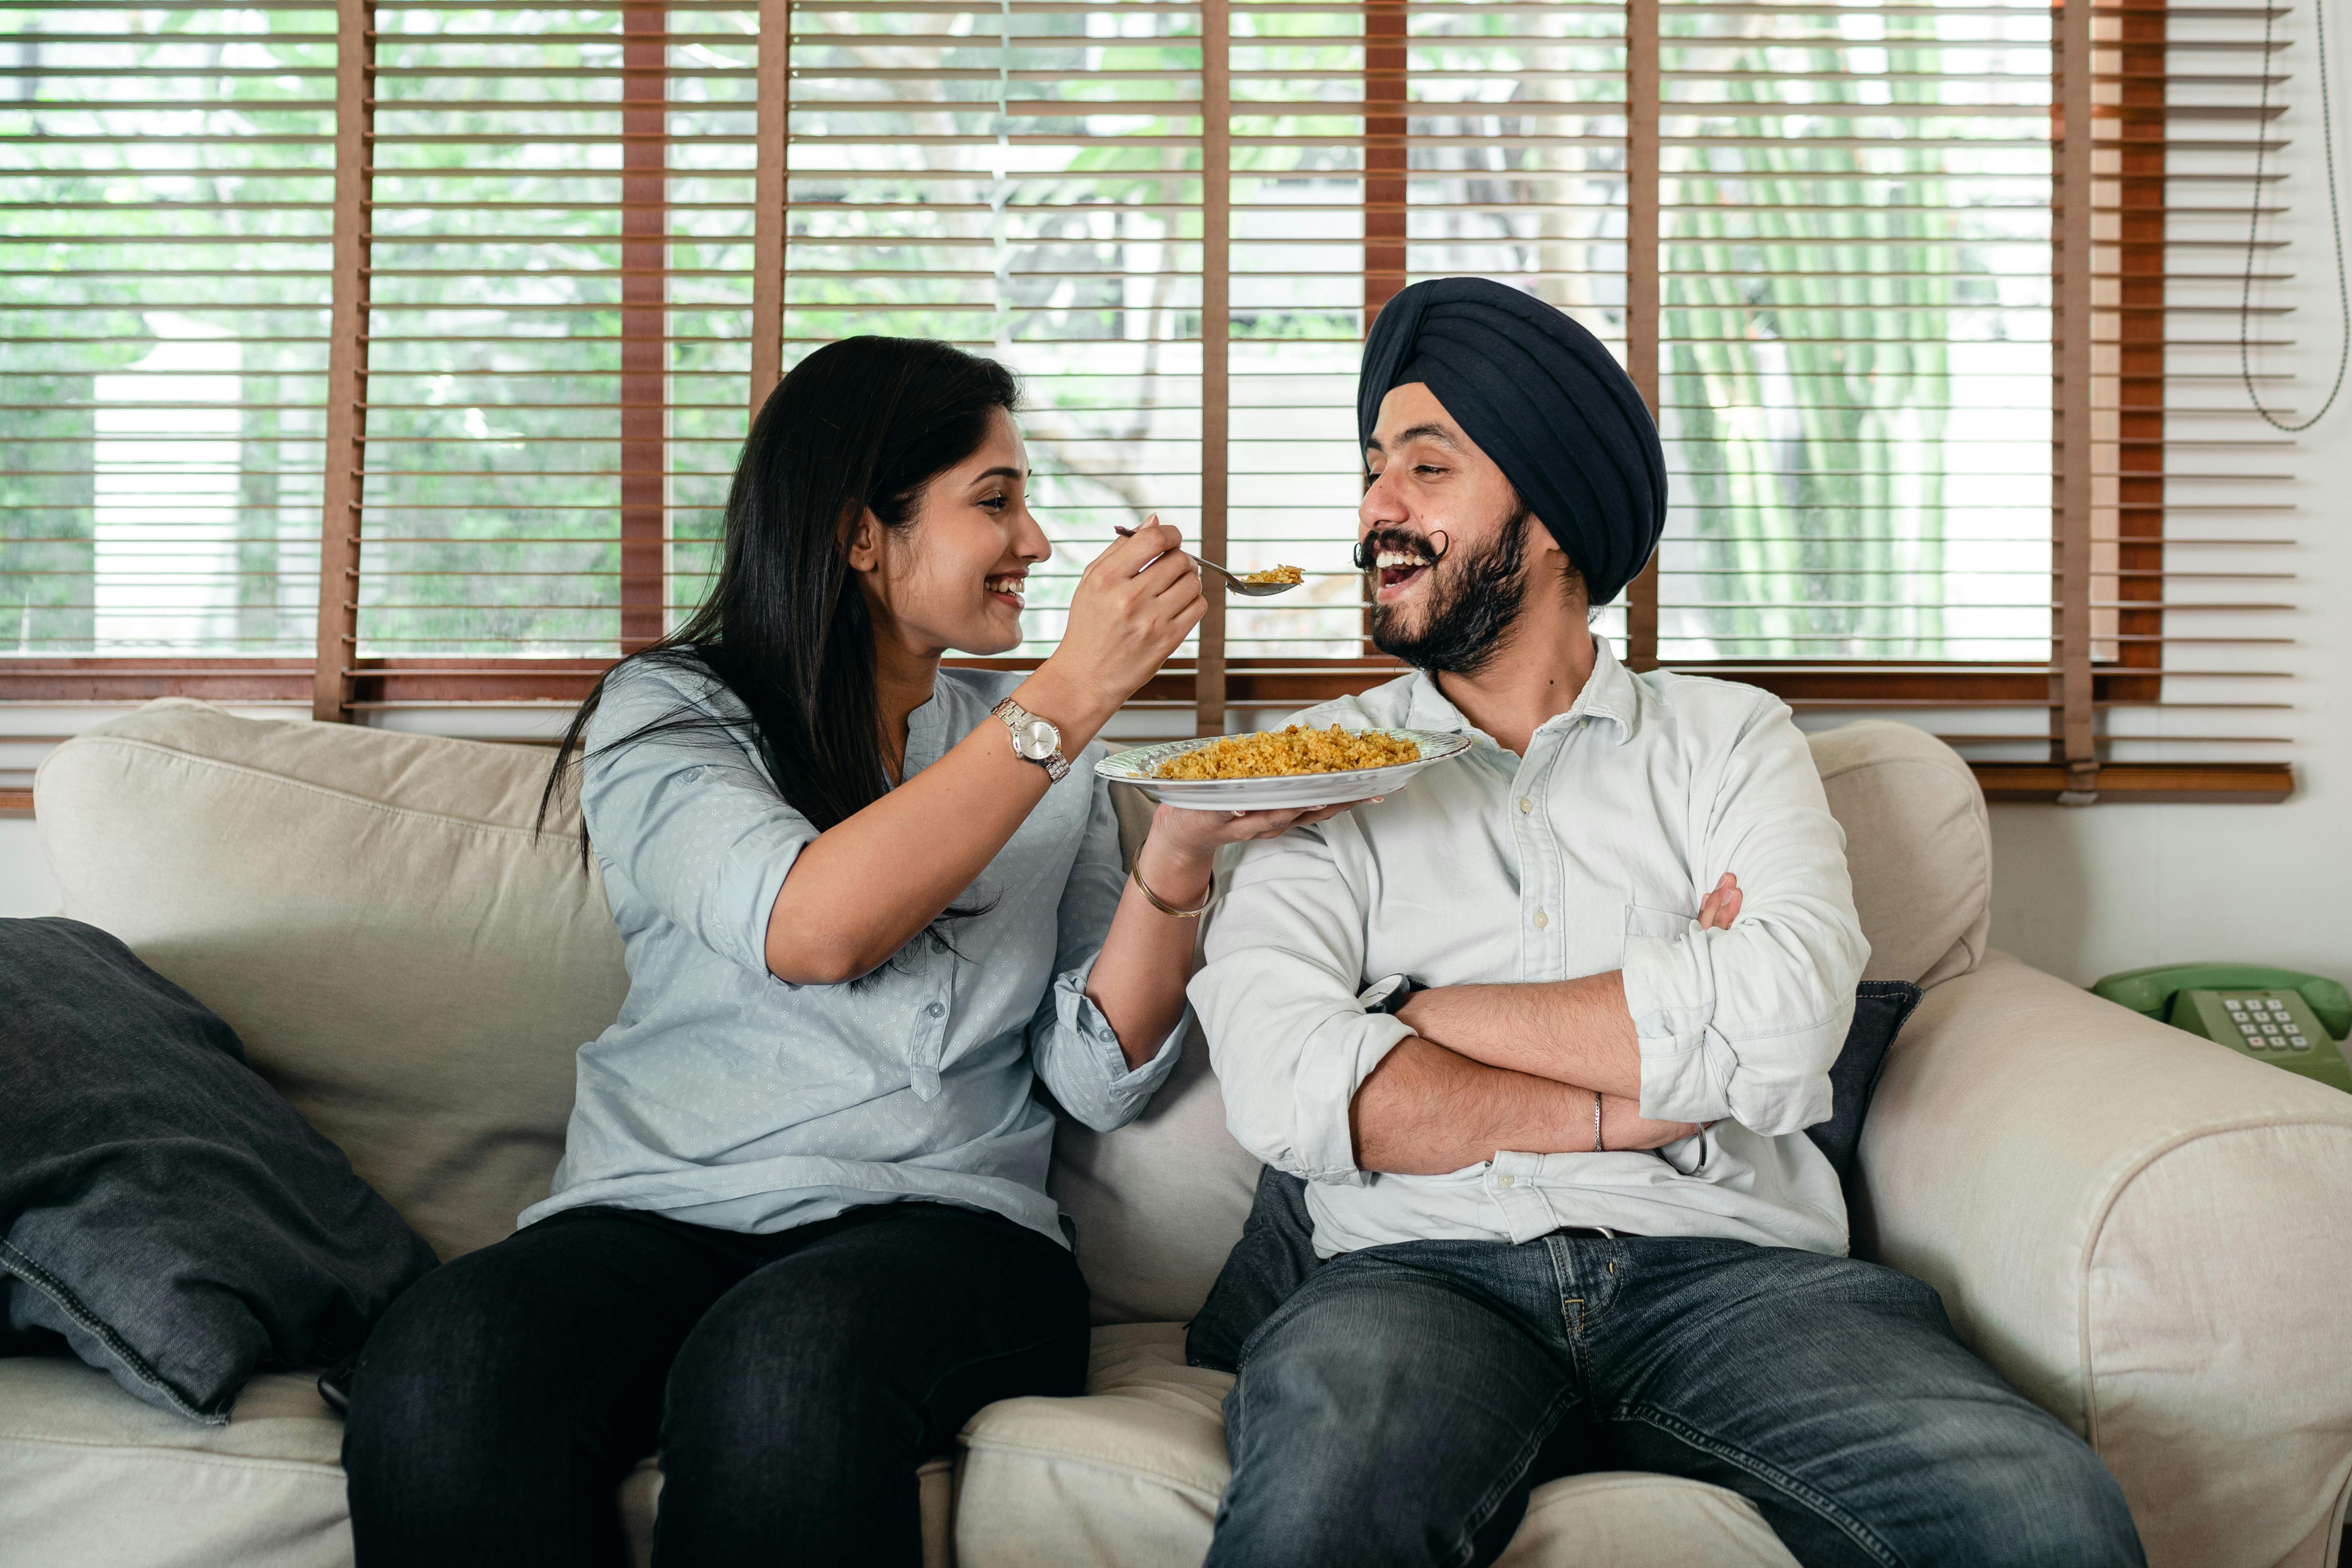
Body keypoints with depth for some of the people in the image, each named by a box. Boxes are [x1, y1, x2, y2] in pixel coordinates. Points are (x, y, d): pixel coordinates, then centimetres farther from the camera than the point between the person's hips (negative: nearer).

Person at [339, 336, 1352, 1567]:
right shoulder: (666, 713, 7)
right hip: (656, 1216, -1)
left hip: (944, 1221, 1)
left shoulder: (1046, 743, 16)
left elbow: (1097, 1080, 8)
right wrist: (1074, 692, -14)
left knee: (782, 1368, -35)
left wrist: (1182, 850, -8)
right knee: (443, 1370, -34)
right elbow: (813, 929, -16)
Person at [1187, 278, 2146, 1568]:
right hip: (1425, 1268, -1)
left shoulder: (1731, 739, 15)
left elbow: (1782, 1029, -6)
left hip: (1726, 1265, 2)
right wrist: (1636, 1099, -4)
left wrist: (1420, 1015, -3)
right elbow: (1281, 1085, -5)